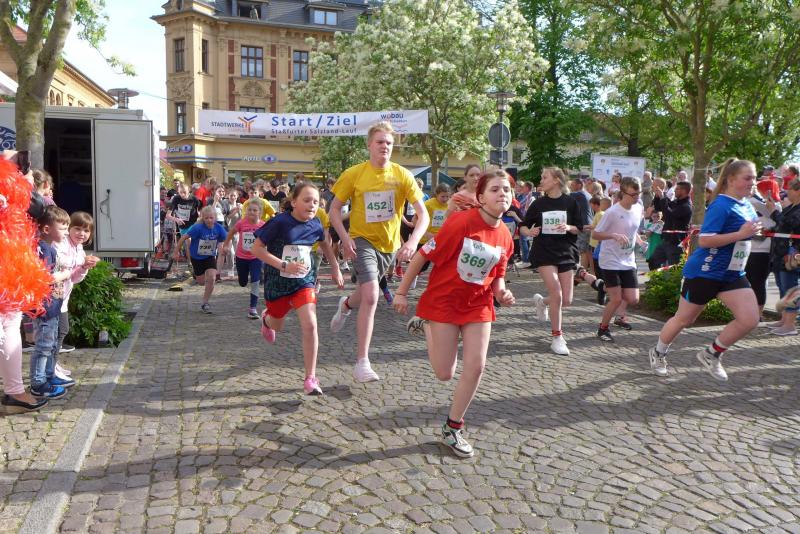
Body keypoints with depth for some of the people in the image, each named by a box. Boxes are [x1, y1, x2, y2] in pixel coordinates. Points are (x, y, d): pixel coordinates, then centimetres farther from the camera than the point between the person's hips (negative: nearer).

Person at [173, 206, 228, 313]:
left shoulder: (218, 228, -17)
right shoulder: (198, 227, -26)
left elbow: (226, 239, -2)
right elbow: (184, 237, -19)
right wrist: (176, 251, -14)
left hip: (210, 257, 2)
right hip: (196, 257, -1)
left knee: (211, 278, -17)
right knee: (201, 282, 9)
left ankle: (204, 303, -1)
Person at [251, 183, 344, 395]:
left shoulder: (315, 224, -5)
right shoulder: (280, 222, -20)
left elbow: (324, 243, 16)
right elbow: (257, 248, -19)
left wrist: (335, 268, 13)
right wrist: (284, 266, -28)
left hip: (304, 281, 2)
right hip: (278, 282, -2)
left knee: (310, 325, -16)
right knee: (277, 326, 19)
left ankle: (310, 378, -5)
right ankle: (266, 319, 60)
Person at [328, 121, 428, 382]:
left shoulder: (402, 175, -9)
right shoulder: (354, 174, -10)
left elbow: (423, 214, -13)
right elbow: (334, 209, -2)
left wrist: (413, 241, -30)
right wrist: (345, 238, -17)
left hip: (389, 243, 4)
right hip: (362, 240, -3)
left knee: (367, 294, 22)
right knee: (371, 295, -21)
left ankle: (346, 304, 60)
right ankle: (362, 362, -13)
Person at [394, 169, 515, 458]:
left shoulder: (505, 236, -3)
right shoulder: (461, 222, -21)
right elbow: (423, 255, -15)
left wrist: (502, 293, -11)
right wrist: (402, 292, -10)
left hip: (478, 304, 5)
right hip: (443, 301, -5)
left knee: (476, 367, -2)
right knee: (445, 373, 1)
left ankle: (453, 427, 18)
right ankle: (426, 325, 31)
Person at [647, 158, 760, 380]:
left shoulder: (748, 206, 8)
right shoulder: (721, 206, -18)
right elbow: (704, 240, -26)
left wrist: (753, 231, 7)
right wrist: (740, 234, -27)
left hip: (733, 274, 8)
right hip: (704, 273, -8)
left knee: (750, 319, -6)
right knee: (684, 319, 7)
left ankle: (711, 354, 13)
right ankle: (658, 353, 31)